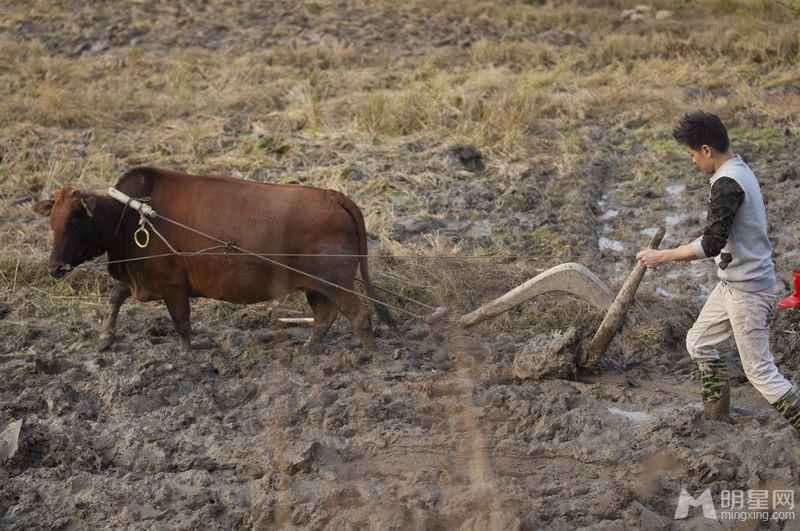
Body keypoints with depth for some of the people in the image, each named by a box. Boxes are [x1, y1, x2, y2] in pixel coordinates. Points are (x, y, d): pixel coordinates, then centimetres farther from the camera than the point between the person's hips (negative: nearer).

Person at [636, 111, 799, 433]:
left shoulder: (727, 183, -24)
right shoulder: (740, 171, 8)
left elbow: (712, 243, -28)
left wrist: (661, 256, -19)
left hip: (747, 289, -10)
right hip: (732, 283, 10)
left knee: (759, 370, -4)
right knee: (699, 343, 18)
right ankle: (716, 417, 26)